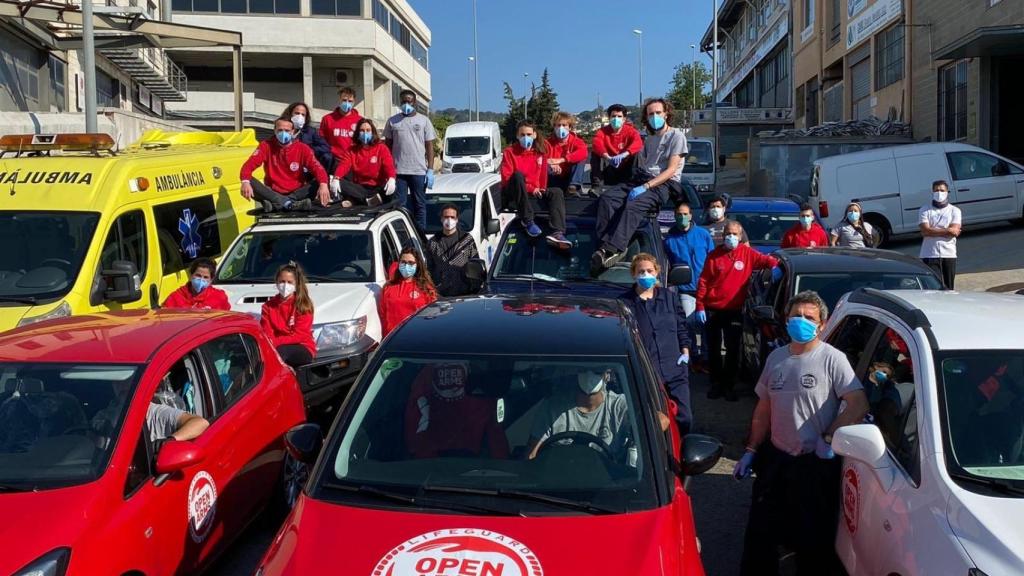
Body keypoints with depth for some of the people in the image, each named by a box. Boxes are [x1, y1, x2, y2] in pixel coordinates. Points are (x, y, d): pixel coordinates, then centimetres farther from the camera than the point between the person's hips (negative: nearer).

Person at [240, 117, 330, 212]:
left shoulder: (302, 148, -2)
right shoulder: (266, 146, -1)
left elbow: (317, 168, -14)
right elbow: (249, 164, -12)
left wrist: (323, 184, -37)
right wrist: (245, 182, -35)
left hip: (296, 193, 0)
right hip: (273, 193, 0)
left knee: (318, 183, -25)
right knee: (249, 183, -26)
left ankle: (276, 204, -33)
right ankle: (290, 204, -38)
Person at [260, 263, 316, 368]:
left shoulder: (303, 306, -2)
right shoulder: (269, 306, 10)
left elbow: (299, 335, -10)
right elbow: (266, 334, 3)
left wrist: (275, 342, -23)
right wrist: (269, 343, -23)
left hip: (303, 349, -3)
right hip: (275, 347, 3)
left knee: (280, 351, -35)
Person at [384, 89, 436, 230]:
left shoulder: (424, 120, 6)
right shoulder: (392, 121, 8)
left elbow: (429, 146, 4)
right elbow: (388, 145, 11)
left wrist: (430, 170, -4)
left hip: (419, 171, -1)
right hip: (398, 170, 1)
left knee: (420, 204, 5)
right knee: (400, 204, 3)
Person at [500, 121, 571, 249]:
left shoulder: (540, 151, 10)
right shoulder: (510, 152, -2)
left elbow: (543, 174, 14)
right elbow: (506, 178, -11)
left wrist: (539, 188, -6)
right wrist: (530, 188, -18)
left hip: (534, 191, 4)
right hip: (512, 193, -4)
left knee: (557, 192, -18)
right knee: (518, 175, -33)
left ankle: (557, 233, -40)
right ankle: (527, 221, -31)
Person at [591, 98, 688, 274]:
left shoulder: (676, 136, 0)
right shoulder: (650, 137, 25)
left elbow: (671, 170, -9)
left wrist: (645, 187, -19)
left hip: (665, 184, -7)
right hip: (643, 180, 7)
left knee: (632, 205, -34)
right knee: (606, 197, -17)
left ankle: (613, 249, -43)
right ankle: (606, 245, -30)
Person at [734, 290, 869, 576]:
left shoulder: (832, 359, -10)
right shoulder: (776, 358, 8)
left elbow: (859, 405, -18)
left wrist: (828, 438, -16)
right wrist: (751, 451, 10)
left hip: (816, 464, -5)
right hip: (774, 458, 5)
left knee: (813, 540, 7)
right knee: (760, 531, 11)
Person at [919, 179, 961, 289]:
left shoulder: (954, 210, 9)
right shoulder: (924, 210, 6)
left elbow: (954, 231, -6)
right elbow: (925, 230, -9)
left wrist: (933, 231, -8)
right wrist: (947, 231, -7)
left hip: (949, 254, 2)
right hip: (930, 255, -2)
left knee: (948, 288, 6)